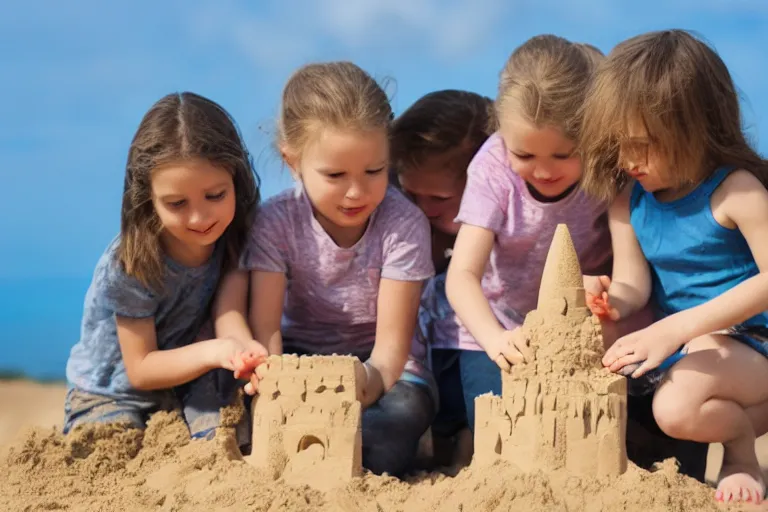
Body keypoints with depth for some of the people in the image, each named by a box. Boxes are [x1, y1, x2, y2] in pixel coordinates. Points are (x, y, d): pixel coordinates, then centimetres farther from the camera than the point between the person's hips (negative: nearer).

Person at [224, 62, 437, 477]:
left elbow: (392, 342, -22)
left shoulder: (404, 225, -18)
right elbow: (265, 324, -21)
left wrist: (370, 380, -46)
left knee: (407, 411, -35)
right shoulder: (276, 223, -13)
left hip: (378, 364, -1)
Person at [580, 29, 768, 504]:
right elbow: (633, 279, -2)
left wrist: (676, 327, -31)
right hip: (674, 343, 8)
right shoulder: (628, 198, 1)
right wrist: (617, 301, -30)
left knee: (677, 407, -34)